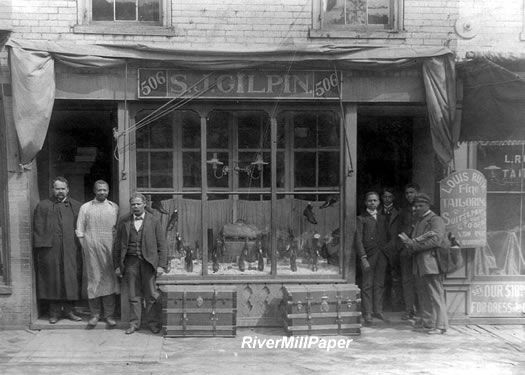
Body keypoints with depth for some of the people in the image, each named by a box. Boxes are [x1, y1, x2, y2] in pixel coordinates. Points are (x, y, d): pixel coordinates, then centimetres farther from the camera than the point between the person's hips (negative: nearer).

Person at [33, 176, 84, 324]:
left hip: (71, 251, 1)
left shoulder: (76, 206, 10)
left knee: (71, 278, 3)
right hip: (50, 251, -1)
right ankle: (55, 311, 13)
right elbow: (38, 229, 1)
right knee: (52, 279, 3)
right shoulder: (43, 206, 5)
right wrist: (41, 247, -7)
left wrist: (79, 245, 1)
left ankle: (68, 310, 15)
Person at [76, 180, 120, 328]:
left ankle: (109, 314, 7)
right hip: (91, 249, 0)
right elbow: (80, 231, 8)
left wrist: (116, 246, -1)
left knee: (109, 279, 0)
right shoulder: (85, 208, 9)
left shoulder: (114, 207, 10)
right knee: (93, 279, 0)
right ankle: (95, 314, 10)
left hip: (109, 248, 0)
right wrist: (86, 247, 1)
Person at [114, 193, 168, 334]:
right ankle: (134, 323, 17)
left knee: (151, 295, 0)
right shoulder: (124, 222, 9)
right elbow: (118, 245, 11)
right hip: (130, 262, 2)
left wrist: (161, 265, -5)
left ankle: (153, 323, 13)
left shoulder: (154, 221, 4)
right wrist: (117, 265, 6)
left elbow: (162, 245, 2)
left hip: (148, 261, -2)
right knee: (133, 295, 6)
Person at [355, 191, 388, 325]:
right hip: (368, 255, -4)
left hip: (382, 255, 4)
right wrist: (363, 258, -13)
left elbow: (385, 237, 16)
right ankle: (367, 314, 2)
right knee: (367, 285, -2)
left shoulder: (382, 218, 16)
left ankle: (378, 310, 17)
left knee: (379, 284, 7)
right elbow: (358, 240, -4)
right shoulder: (361, 219, 2)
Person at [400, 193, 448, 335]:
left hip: (431, 263, -8)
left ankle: (440, 325, -6)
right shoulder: (418, 221, 22)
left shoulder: (436, 220, -5)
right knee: (423, 294, 13)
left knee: (436, 294, -8)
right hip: (420, 264, 9)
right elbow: (414, 241, 21)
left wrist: (414, 244, -15)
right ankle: (426, 321, 23)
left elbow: (435, 239, -18)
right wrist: (409, 243, -4)